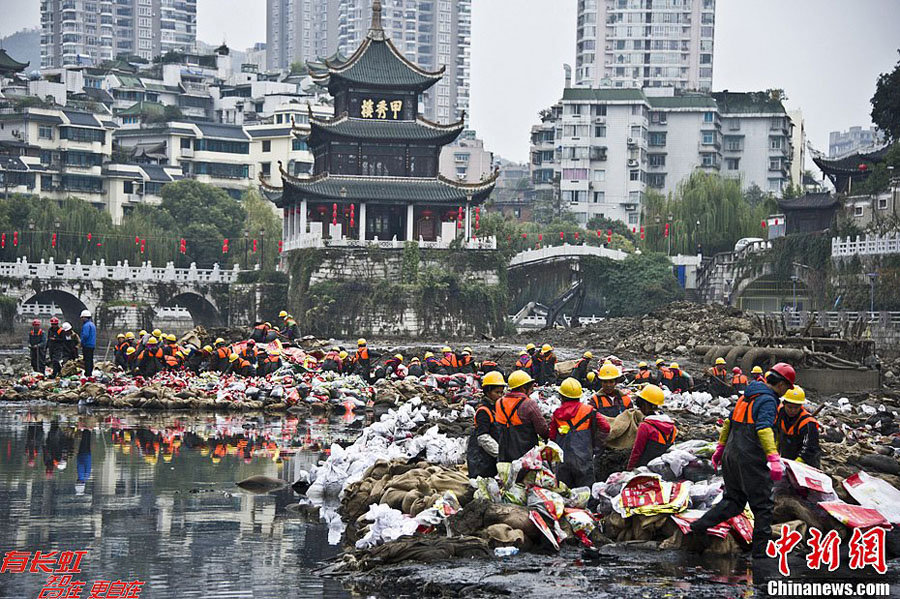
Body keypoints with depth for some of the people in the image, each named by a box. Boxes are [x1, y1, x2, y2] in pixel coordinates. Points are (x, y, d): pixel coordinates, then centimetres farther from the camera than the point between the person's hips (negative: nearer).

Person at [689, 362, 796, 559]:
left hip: (731, 456, 8)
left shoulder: (747, 396, 17)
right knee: (763, 505, 2)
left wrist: (721, 447, 30)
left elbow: (729, 422, 22)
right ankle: (760, 549, 4)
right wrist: (774, 458, -32)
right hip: (751, 460, -8)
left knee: (733, 501, 14)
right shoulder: (768, 400, -10)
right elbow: (764, 429, -25)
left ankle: (699, 526, -1)